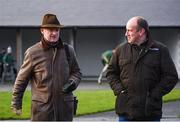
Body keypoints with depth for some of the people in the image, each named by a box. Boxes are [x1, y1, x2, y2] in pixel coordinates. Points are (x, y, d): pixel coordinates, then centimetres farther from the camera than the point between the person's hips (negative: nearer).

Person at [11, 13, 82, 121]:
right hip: (42, 108, -3)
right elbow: (22, 79, 3)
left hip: (65, 108, 4)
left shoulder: (68, 50, 5)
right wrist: (16, 102, 6)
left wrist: (73, 82, -6)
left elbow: (77, 72, 17)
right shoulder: (33, 52, -4)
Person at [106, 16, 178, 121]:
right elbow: (111, 72, 16)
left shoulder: (160, 50, 1)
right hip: (126, 110, 2)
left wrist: (155, 94, -8)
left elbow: (171, 77, 0)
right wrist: (119, 90, 0)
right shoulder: (121, 49, 8)